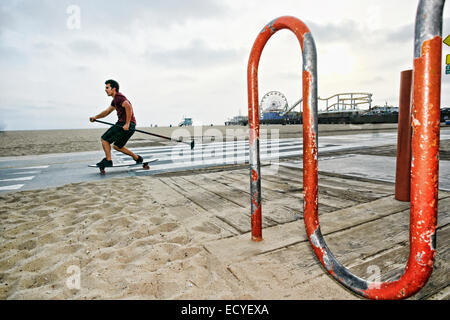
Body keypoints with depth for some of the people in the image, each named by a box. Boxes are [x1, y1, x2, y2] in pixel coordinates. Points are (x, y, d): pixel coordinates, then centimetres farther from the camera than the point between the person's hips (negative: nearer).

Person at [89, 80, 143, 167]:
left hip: (126, 125, -10)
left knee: (104, 139, -4)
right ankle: (137, 158, 21)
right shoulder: (115, 99, 22)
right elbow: (107, 111, 30)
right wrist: (96, 117, 20)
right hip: (122, 124, 10)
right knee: (117, 146, 18)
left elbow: (128, 107, -28)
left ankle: (108, 161, 0)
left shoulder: (119, 97, -11)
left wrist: (127, 124, -29)